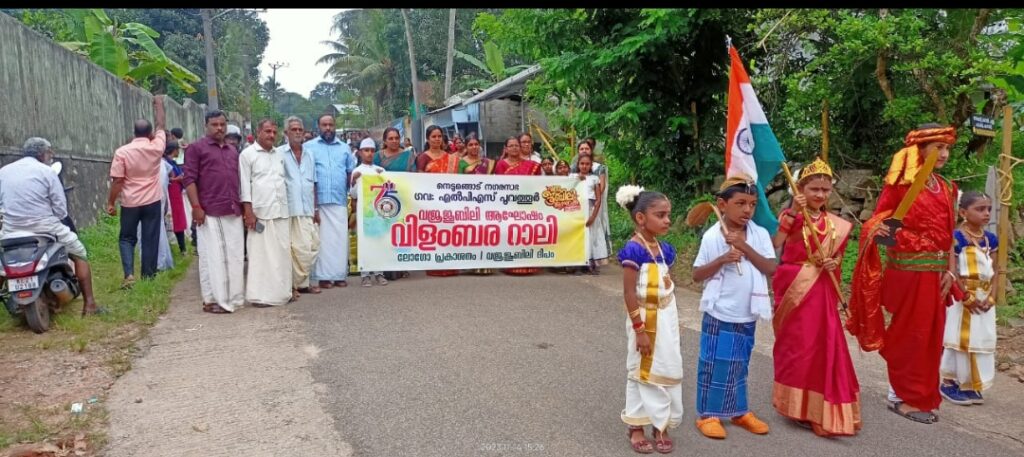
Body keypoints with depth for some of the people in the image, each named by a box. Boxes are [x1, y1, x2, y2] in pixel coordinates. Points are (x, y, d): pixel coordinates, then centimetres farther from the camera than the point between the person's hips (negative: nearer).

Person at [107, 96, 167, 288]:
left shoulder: (122, 152, -9)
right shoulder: (156, 147, -6)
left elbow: (117, 181, -9)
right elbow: (160, 126, 12)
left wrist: (110, 203, 1)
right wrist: (158, 104, 25)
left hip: (130, 203, -1)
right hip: (152, 202, 1)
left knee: (126, 238, 12)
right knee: (150, 239, 8)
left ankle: (129, 274, -3)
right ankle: (148, 275, 12)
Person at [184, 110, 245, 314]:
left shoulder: (232, 150, 20)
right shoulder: (197, 147, 1)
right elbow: (189, 179, -6)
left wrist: (243, 205, 16)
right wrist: (196, 207, -14)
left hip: (233, 212, 6)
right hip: (209, 213, -5)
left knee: (234, 256, 7)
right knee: (212, 257, -2)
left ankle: (234, 296, 16)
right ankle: (212, 299, 6)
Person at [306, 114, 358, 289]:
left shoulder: (345, 148, 16)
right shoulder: (308, 147, 7)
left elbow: (351, 173, 19)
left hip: (339, 200, 2)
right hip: (317, 201, -2)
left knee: (340, 239, 1)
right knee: (321, 239, -1)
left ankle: (339, 275, 7)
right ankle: (323, 276, 3)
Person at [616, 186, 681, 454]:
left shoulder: (664, 249, 3)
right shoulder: (634, 249, -19)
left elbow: (668, 286, 12)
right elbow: (629, 293, -20)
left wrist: (668, 321, 12)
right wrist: (640, 329, -20)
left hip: (666, 319, 7)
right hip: (645, 320, -7)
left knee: (667, 371, 13)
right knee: (642, 372, 6)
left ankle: (661, 425, 28)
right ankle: (636, 427, 22)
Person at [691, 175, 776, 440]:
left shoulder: (760, 234, -1)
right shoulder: (712, 236, -9)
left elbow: (771, 269, -10)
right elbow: (697, 275, -7)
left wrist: (745, 247, -19)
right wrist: (722, 260, -22)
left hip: (747, 316, 3)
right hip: (719, 315, -3)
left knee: (739, 365, 17)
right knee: (714, 365, 3)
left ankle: (740, 411, 32)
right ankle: (708, 414, 16)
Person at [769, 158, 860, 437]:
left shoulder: (836, 224, 8)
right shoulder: (790, 215, -5)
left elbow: (838, 255, 17)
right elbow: (773, 246, -20)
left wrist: (834, 263, -7)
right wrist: (793, 213, -24)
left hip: (822, 292, 4)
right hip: (794, 290, -4)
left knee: (824, 346, 5)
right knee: (797, 346, 2)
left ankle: (818, 408, 20)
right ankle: (798, 406, 17)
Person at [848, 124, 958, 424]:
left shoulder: (946, 189, 12)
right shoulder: (901, 183, -8)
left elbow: (949, 235, 13)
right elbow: (876, 219, -12)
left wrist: (950, 271, 5)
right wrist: (876, 230, -35)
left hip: (936, 272, 7)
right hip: (909, 270, -7)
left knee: (931, 335, 11)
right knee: (910, 334, 0)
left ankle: (922, 394, 23)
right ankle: (903, 397, 12)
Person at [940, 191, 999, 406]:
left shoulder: (990, 239, 6)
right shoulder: (956, 237, -14)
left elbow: (995, 271, 8)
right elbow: (951, 271, -17)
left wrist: (991, 297, -4)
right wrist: (966, 296, -18)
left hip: (984, 298, 7)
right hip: (961, 297, -7)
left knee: (982, 339, 10)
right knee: (959, 338, -1)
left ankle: (970, 385, 21)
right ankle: (949, 383, 10)